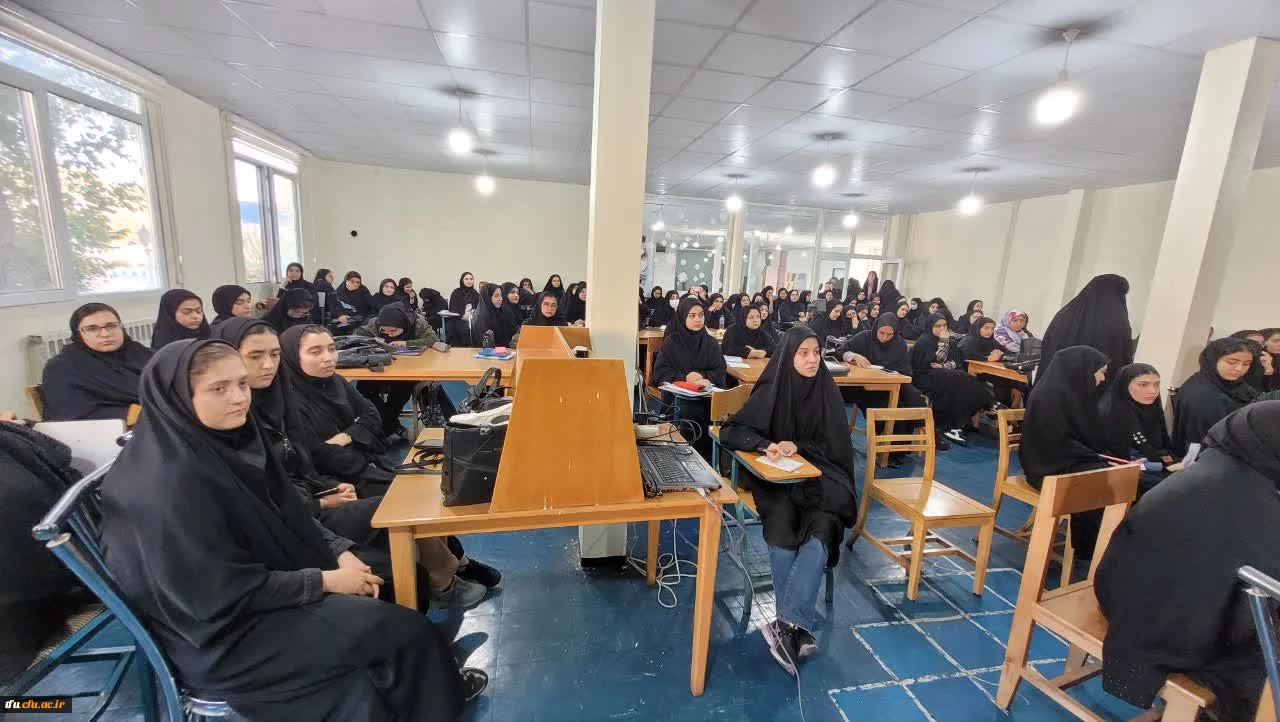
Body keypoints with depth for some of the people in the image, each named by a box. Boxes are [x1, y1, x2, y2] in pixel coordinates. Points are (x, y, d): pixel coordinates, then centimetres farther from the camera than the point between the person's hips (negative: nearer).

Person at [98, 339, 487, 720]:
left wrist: (340, 553, -7)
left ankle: (426, 683, 22)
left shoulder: (233, 438, -2)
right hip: (224, 635, -8)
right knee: (401, 628, -13)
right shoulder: (169, 482, -27)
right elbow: (225, 594, -23)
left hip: (270, 577, 8)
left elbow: (289, 516, 5)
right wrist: (327, 580, -18)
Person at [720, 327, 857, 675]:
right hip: (777, 479, -1)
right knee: (782, 526, -31)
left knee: (822, 529, -30)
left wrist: (797, 446, -16)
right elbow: (730, 430, -6)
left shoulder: (827, 392, 1)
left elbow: (836, 448, 2)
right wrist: (765, 444, -24)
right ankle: (800, 628, -21)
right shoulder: (771, 391, -4)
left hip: (820, 477, 1)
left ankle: (788, 623, -31)